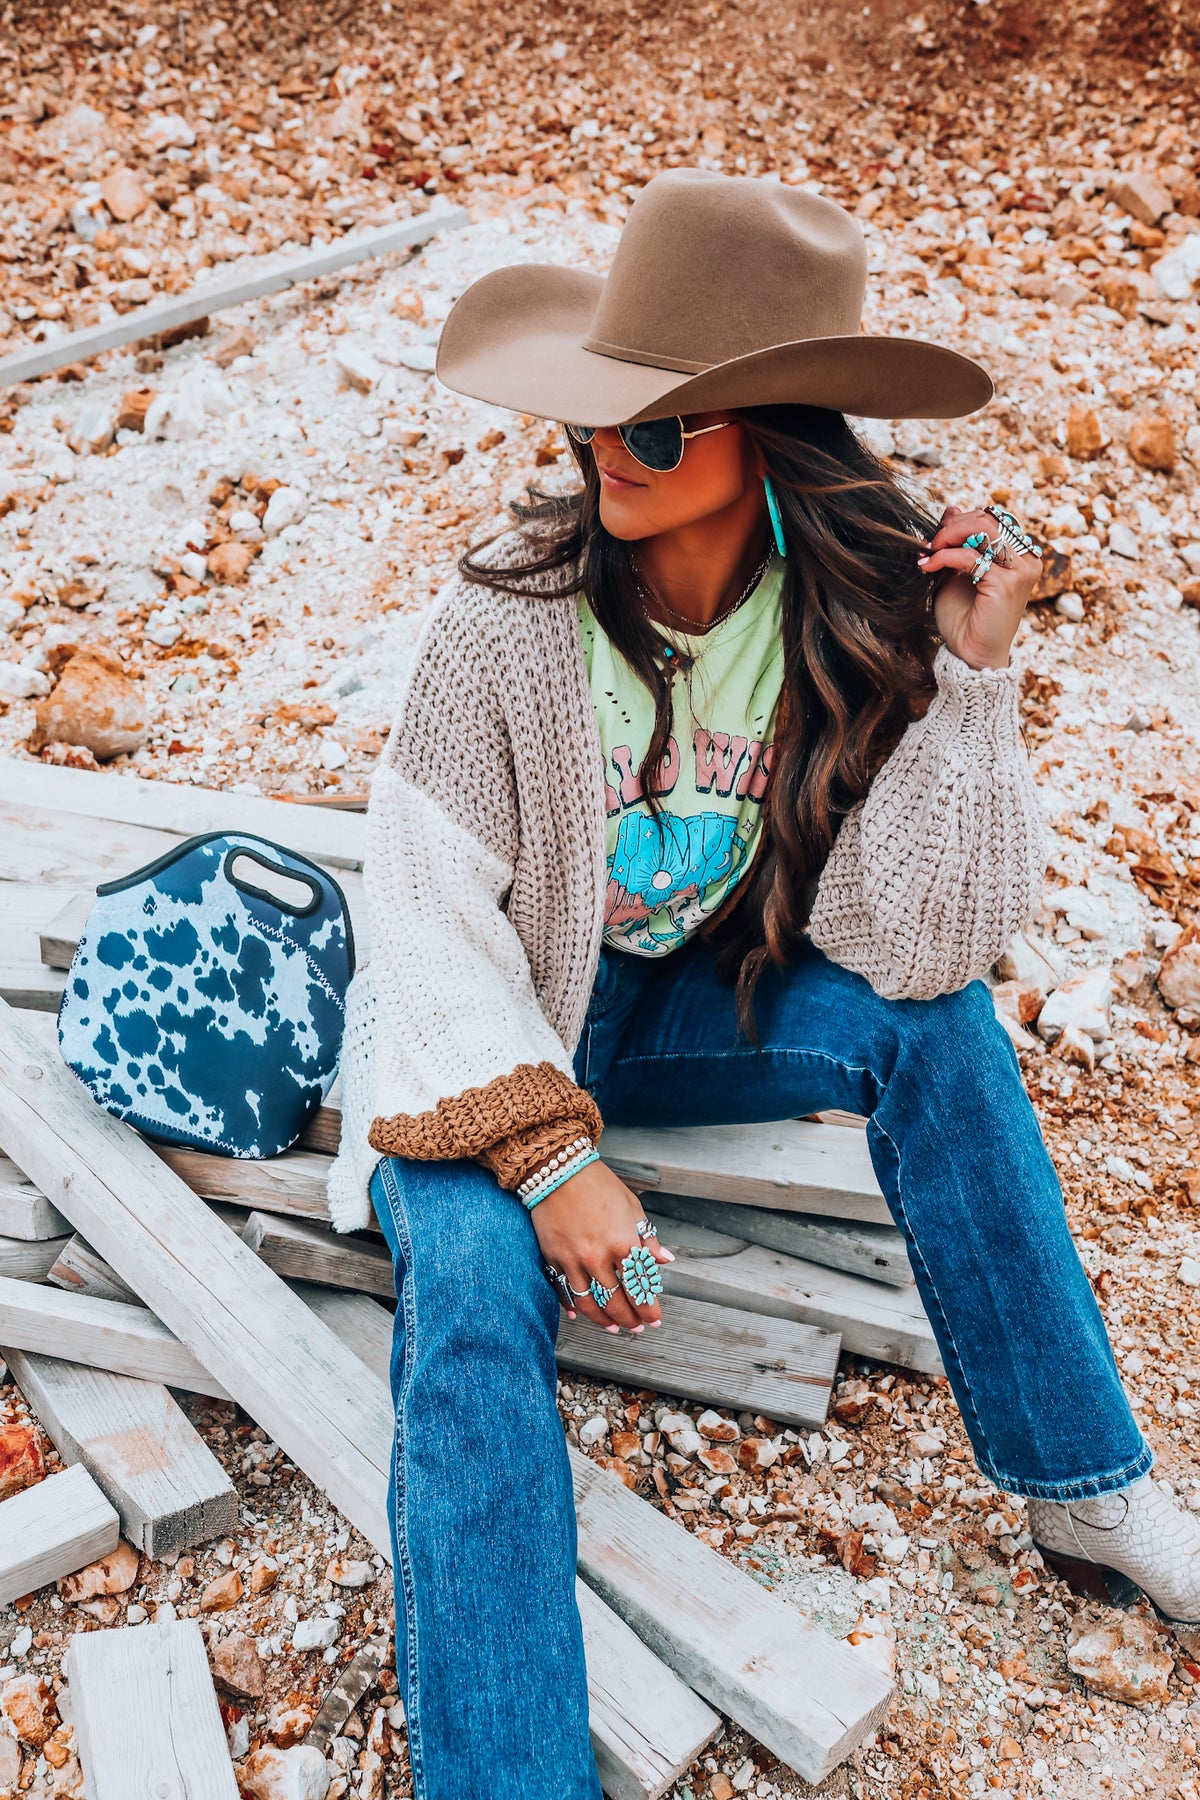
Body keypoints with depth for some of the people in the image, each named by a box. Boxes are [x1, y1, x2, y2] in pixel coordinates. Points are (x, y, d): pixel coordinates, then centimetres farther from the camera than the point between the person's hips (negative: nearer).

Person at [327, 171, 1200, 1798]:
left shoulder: (856, 617, -14)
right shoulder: (511, 615, -21)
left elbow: (903, 945, -20)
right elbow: (433, 918, -19)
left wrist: (969, 675, -27)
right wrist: (548, 1158, -30)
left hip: (688, 999, 2)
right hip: (482, 1028, -2)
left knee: (934, 1020, -23)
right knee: (479, 1294, -29)